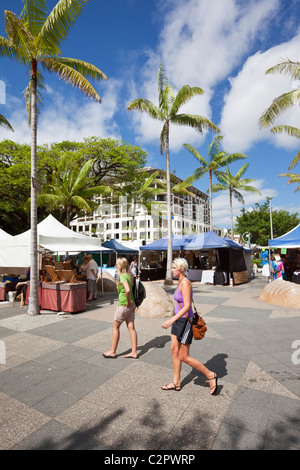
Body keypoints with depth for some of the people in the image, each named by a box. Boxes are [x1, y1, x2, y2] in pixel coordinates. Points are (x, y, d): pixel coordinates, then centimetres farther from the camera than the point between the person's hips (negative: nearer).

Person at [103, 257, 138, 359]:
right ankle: (134, 352, 18)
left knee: (115, 327, 9)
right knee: (131, 327, 11)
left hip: (124, 305, -8)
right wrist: (131, 301, 14)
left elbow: (127, 290, -36)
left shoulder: (123, 276, -20)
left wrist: (128, 302, -21)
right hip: (131, 304, 8)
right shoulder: (129, 275, 6)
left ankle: (113, 352, 22)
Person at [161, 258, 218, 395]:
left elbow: (187, 306, -28)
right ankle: (176, 383, 30)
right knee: (174, 351, 15)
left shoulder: (185, 283, -22)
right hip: (179, 320, 10)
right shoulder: (180, 282, 7)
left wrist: (172, 320, -31)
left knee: (184, 357, 2)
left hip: (185, 322, -10)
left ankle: (210, 375, 18)